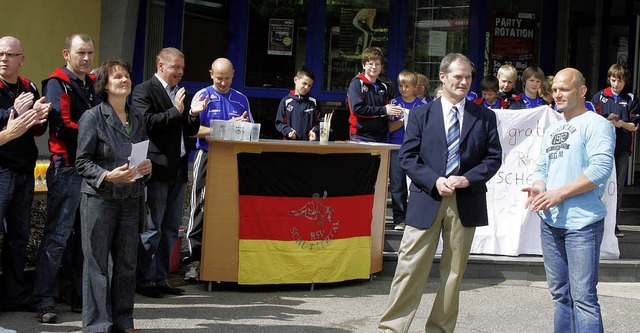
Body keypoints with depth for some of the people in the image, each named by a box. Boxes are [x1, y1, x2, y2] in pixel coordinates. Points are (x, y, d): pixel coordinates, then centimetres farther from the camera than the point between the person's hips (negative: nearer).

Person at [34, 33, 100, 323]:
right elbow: (61, 126, -17)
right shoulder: (58, 83, -5)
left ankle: (76, 294, 18)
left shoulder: (94, 84, 17)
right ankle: (45, 301, -2)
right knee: (57, 235, -7)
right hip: (67, 168, -7)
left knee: (84, 235, 10)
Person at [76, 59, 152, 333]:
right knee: (97, 261, -2)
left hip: (131, 198, 5)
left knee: (127, 261, 7)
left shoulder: (137, 118, 13)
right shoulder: (92, 117, -4)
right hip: (100, 198, -5)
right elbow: (83, 162, -7)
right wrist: (108, 176, -23)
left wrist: (147, 167, -1)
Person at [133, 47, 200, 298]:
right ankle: (144, 281, 4)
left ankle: (160, 279, 18)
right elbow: (146, 122, -16)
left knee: (170, 228, 11)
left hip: (177, 169, 8)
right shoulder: (144, 90, -4)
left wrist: (193, 114, -1)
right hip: (157, 169, -8)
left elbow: (191, 131, 18)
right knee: (152, 228, -4)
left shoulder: (180, 94, 19)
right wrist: (175, 111, -16)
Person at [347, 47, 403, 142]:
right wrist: (383, 110, -13)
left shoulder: (383, 87, 17)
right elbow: (357, 108, -15)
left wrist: (393, 112, -1)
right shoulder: (357, 83, -1)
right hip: (361, 137, -5)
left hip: (380, 137, 5)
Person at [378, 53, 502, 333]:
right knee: (411, 267, -3)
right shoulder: (420, 114, 5)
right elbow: (407, 156, 1)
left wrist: (468, 179, -11)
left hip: (466, 202, 2)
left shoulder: (484, 116, 8)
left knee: (454, 271, 8)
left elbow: (494, 156, 5)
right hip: (426, 200, -1)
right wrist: (434, 181, -14)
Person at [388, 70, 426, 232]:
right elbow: (390, 127, -1)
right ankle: (399, 219, 9)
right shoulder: (395, 103, 7)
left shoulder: (421, 105, 6)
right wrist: (404, 120, -15)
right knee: (397, 185, 1)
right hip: (397, 147, 0)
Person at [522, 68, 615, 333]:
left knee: (583, 297, -9)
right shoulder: (552, 130, 19)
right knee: (560, 293, 13)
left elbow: (601, 168, -17)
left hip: (582, 222, -8)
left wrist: (560, 193, -19)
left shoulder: (595, 124, -6)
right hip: (550, 221, 8)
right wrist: (538, 188, -3)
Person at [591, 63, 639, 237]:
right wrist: (607, 120, -10)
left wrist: (622, 124, -13)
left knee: (618, 187, 4)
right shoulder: (600, 97, 6)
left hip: (622, 149, 1)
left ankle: (614, 224, 9)